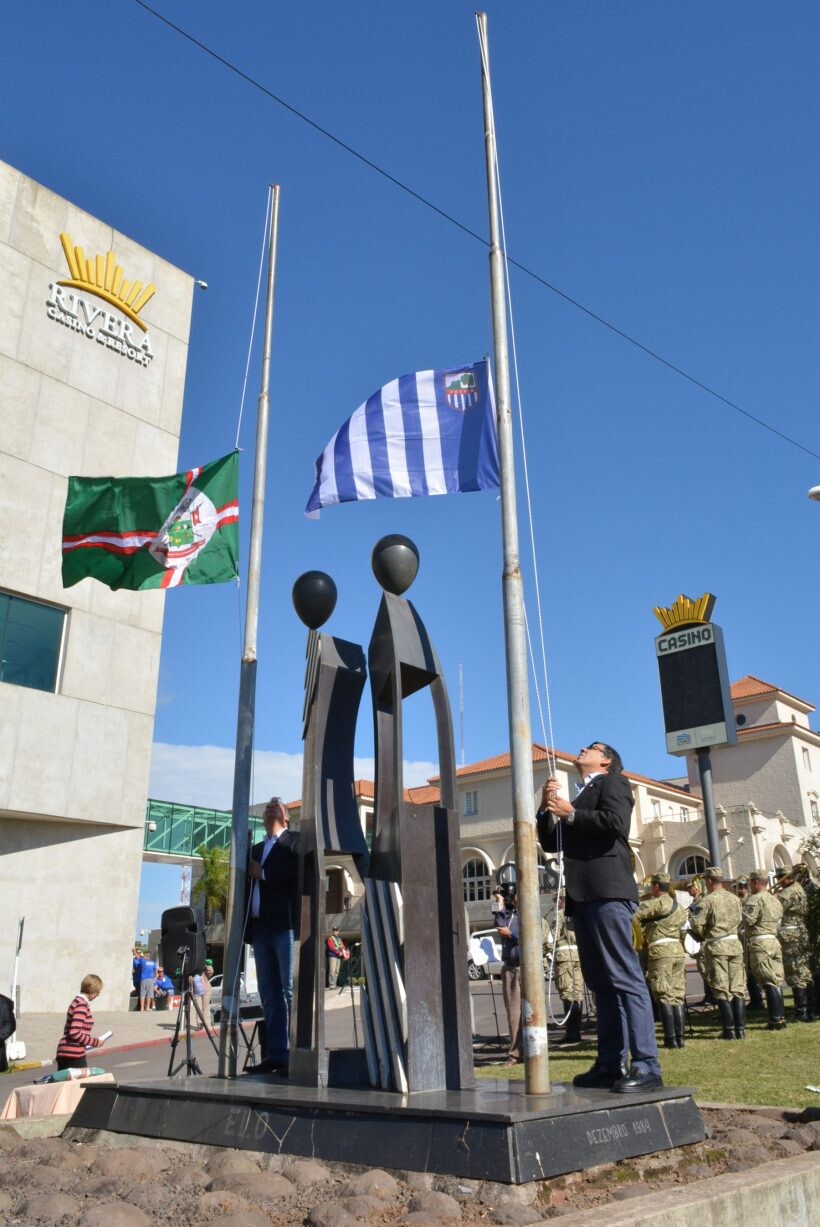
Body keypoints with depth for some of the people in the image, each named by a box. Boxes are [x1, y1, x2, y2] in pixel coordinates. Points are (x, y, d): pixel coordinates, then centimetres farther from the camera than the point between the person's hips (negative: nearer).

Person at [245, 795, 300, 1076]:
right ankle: (275, 1055, 8)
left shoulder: (294, 840, 6)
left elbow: (298, 869, -12)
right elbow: (248, 881, 18)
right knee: (269, 994, 5)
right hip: (260, 926, 6)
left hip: (285, 925, -6)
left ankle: (295, 1055, -6)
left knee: (289, 990, -8)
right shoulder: (256, 849, 24)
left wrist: (263, 874, -7)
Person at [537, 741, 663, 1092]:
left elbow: (615, 823, -12)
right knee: (601, 983, 7)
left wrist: (569, 814, -6)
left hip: (607, 891, -8)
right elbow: (550, 843, 23)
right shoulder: (581, 797, 27)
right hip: (582, 895, 8)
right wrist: (548, 808, 9)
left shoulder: (613, 781, 7)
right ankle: (610, 1063, 9)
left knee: (625, 977, -11)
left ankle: (647, 1066, -12)